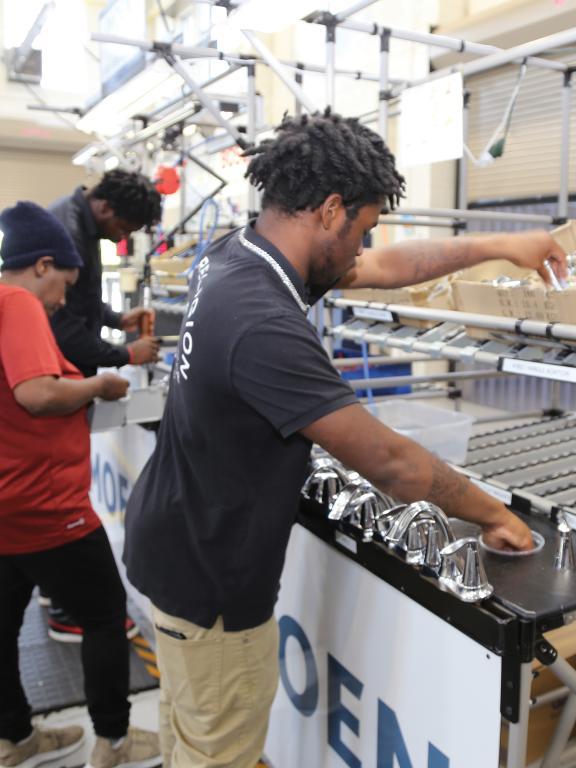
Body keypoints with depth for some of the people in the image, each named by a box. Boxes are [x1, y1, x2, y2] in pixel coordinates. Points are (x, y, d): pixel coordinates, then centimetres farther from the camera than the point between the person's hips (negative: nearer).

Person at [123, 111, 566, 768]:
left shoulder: (235, 255, -5)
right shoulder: (265, 327, -34)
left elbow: (384, 268, 6)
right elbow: (390, 465, -28)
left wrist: (499, 247, 12)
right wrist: (494, 514, -12)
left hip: (172, 537, 9)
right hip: (210, 577, -9)